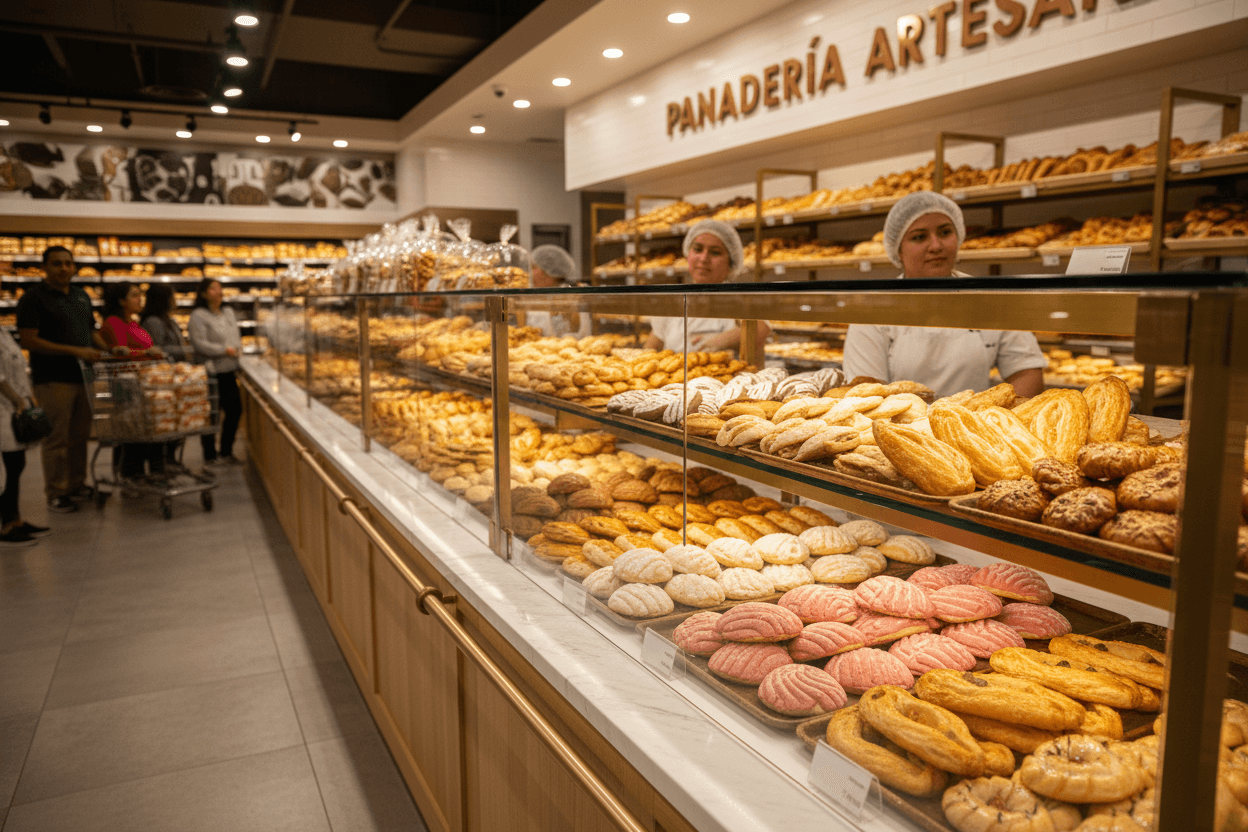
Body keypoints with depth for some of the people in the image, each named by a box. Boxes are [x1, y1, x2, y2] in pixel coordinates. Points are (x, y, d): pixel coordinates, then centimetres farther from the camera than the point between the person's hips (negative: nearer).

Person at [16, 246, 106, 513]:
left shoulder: (81, 295, 15)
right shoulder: (34, 297, -8)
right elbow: (28, 340, -14)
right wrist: (74, 351, -19)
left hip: (82, 377, 7)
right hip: (54, 379, -7)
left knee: (80, 436, 13)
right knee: (57, 439, -2)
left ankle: (77, 484, 24)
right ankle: (56, 493, 6)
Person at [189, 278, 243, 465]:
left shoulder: (228, 312, 15)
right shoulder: (198, 316, -8)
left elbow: (237, 336, 21)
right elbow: (199, 343, -16)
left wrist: (237, 347, 1)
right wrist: (224, 350, -16)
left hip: (228, 372, 8)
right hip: (210, 372, -7)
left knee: (235, 409, 8)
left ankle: (225, 452, 23)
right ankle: (210, 455, 11)